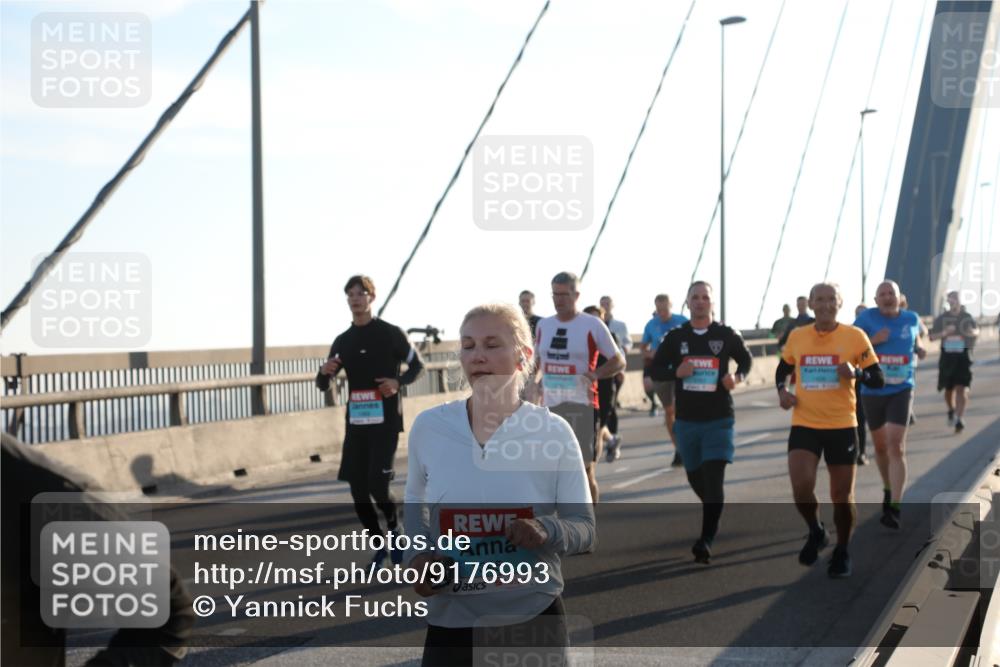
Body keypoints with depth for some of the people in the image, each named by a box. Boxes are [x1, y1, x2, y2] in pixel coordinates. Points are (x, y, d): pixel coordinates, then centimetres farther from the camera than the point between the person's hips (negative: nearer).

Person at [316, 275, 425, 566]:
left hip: (385, 421, -5)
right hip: (356, 422, 5)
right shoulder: (342, 341, 9)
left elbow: (417, 365, 5)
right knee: (358, 490, 3)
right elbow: (323, 386, 12)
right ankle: (378, 544, 19)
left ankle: (396, 529, 14)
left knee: (378, 485, -15)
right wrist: (325, 372, -12)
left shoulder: (391, 333, -3)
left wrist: (398, 382, -15)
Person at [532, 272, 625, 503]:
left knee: (584, 467, -1)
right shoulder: (543, 325, 10)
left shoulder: (592, 325, -5)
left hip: (582, 406, -5)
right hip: (549, 406, 5)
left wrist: (596, 374, -18)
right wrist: (533, 381, 8)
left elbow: (619, 361, -2)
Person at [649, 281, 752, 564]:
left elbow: (746, 360, 15)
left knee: (714, 479, -15)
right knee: (695, 478, 15)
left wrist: (737, 377, -7)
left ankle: (706, 540, -15)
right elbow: (655, 369, 6)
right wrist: (676, 372, -14)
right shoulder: (675, 337, 2)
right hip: (686, 420, 3)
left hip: (720, 419, -3)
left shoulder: (727, 335, -1)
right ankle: (713, 517, 46)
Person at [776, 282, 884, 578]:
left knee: (842, 495, 6)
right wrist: (782, 390, 1)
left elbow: (878, 379, -2)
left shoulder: (854, 336, -5)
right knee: (801, 487, -17)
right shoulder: (796, 336, 2)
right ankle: (816, 532, 15)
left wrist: (856, 372, -22)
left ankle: (842, 553, 29)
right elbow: (783, 368, 20)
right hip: (804, 425, 1)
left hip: (842, 426, -1)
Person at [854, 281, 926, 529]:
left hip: (901, 390, -1)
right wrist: (873, 340, -21)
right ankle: (888, 489, 41)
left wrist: (919, 350, 2)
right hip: (872, 390, 1)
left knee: (896, 446, -15)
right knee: (881, 446, 16)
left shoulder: (911, 318, 2)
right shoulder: (867, 318, -5)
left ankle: (894, 507, -18)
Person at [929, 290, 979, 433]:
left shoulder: (967, 317, 3)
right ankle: (951, 411, 40)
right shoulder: (941, 318, 3)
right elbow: (932, 336, 1)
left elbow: (976, 332, 15)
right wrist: (944, 333, -18)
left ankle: (959, 419, -17)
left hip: (963, 356, -1)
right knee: (948, 389, 11)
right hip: (947, 356, 1)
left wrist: (972, 332, -9)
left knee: (962, 389, -13)